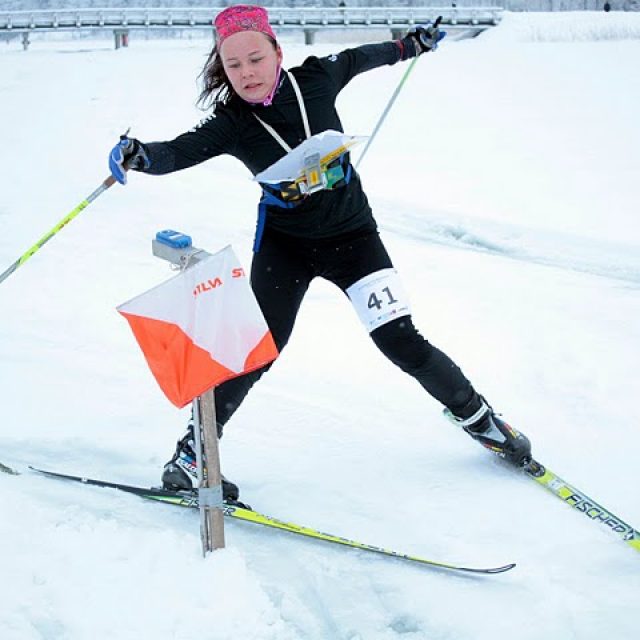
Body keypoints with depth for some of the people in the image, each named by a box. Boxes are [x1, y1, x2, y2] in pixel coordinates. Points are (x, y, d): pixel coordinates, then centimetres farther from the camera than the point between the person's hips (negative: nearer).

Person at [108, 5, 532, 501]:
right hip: (284, 243, -1)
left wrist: (410, 45, 26)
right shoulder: (231, 124, -15)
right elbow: (179, 152, -32)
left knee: (400, 340, -5)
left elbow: (357, 58, 9)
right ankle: (194, 452, 6)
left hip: (352, 233, 1)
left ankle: (473, 412, 18)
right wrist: (139, 156, -54)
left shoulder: (315, 80, -12)